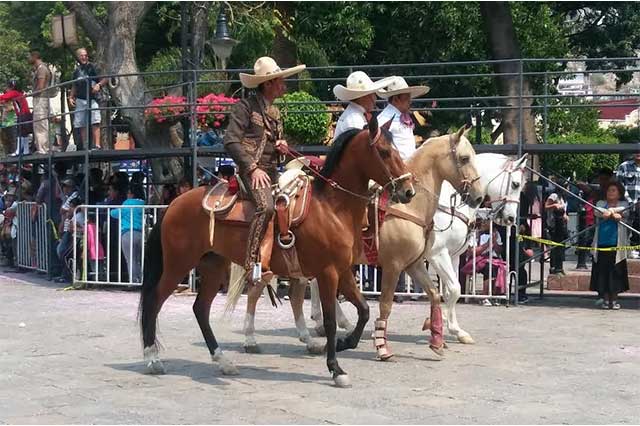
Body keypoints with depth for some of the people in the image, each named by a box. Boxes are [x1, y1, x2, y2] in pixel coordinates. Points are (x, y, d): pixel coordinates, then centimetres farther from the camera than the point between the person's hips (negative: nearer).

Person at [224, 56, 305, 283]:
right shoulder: (245, 106, -3)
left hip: (272, 171, 9)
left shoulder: (276, 112, 22)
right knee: (266, 206, -32)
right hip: (251, 169, -8)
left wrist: (281, 146, 8)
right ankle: (253, 262, -28)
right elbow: (230, 141, -11)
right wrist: (253, 168, -18)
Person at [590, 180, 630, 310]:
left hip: (616, 244, -1)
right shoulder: (601, 203, 14)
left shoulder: (623, 204, 11)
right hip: (602, 243, 1)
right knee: (603, 270, 0)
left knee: (615, 270, -2)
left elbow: (625, 212, -12)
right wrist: (614, 214, -22)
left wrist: (610, 211, -21)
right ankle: (605, 298, 8)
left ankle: (614, 299, 6)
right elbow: (597, 211, -8)